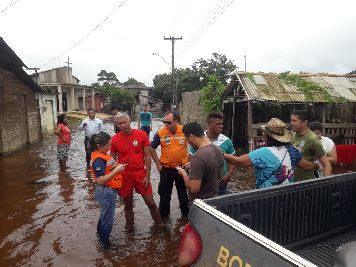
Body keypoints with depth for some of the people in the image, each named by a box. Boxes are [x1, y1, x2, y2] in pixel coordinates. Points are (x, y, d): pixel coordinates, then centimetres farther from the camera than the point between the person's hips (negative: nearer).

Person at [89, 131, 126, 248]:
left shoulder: (102, 154, 4)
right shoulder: (98, 159, -25)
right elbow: (100, 180, -27)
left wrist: (117, 166, -1)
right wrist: (116, 170, -26)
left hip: (109, 190, 9)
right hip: (106, 192, -9)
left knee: (105, 215, 28)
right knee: (108, 218, 11)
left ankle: (100, 233, 50)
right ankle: (105, 241, 31)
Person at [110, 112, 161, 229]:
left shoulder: (142, 135, -8)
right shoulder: (115, 139, -4)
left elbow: (147, 155, -4)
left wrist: (147, 175, -7)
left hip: (141, 174, -1)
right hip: (124, 175, 1)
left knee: (150, 202, 6)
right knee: (128, 204, 14)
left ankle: (159, 224, 29)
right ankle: (130, 227, 35)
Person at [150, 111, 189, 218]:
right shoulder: (160, 133, -11)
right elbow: (152, 148, 1)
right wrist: (157, 163, -1)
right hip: (166, 169, 0)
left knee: (183, 192, 18)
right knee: (164, 193, 15)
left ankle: (186, 213, 39)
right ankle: (163, 215, 35)